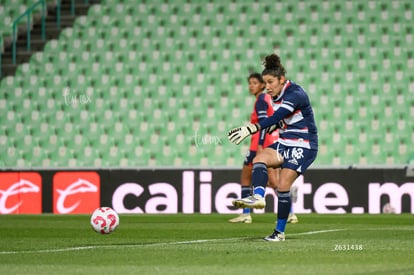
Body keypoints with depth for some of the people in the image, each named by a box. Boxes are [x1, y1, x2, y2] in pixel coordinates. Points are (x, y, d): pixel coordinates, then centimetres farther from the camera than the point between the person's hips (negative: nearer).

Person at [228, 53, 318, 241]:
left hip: (303, 146, -8)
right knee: (259, 159, -20)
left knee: (283, 186, -13)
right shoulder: (278, 95, 6)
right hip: (285, 143, 8)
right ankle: (258, 196, -41)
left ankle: (280, 232, -1)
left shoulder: (295, 95, -22)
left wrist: (250, 129, -43)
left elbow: (275, 118, -35)